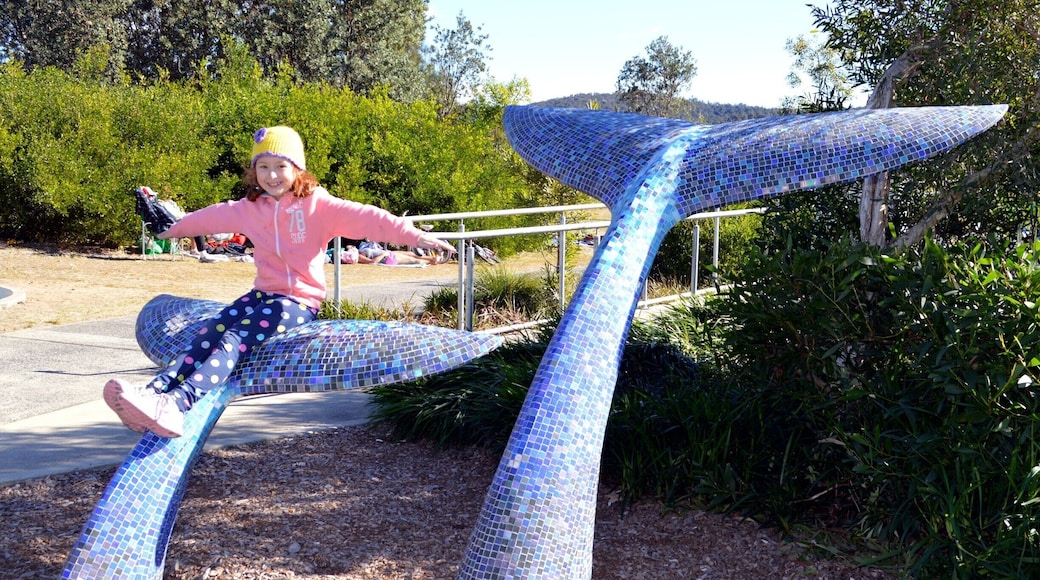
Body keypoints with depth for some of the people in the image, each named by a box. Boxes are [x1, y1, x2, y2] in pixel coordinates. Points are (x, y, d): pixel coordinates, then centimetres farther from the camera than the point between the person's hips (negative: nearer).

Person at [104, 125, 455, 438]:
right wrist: (177, 229, 45)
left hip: (301, 300, -6)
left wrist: (414, 235, -31)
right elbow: (212, 217, 29)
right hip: (262, 294, 6)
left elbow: (364, 218, -19)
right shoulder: (249, 208, 12)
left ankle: (179, 403, -47)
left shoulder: (317, 205, -7)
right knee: (210, 333, -20)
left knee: (236, 337, -28)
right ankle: (153, 393, -36)